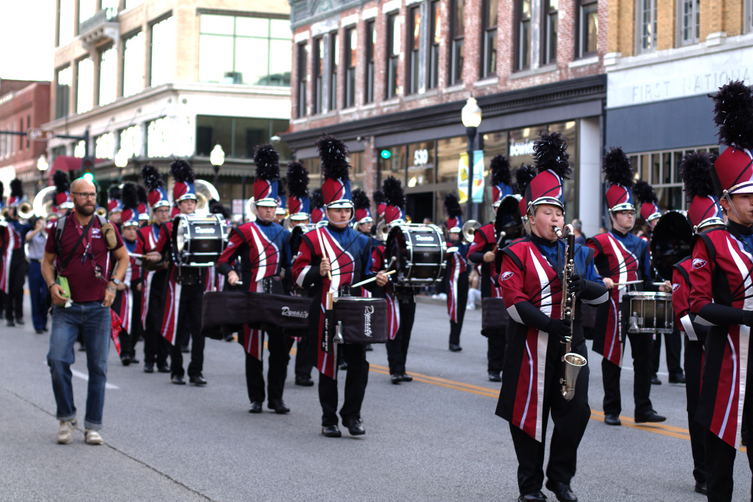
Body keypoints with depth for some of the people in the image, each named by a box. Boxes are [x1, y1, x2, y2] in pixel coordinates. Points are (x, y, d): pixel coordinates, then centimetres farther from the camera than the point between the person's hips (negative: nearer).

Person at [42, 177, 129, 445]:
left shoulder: (107, 228, 3)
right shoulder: (60, 228, 2)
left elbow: (123, 258, 12)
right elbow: (47, 261, 11)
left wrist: (113, 284, -3)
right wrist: (52, 285, -7)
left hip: (98, 309, 1)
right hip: (66, 308, 0)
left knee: (98, 368, 3)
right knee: (57, 360, -15)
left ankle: (93, 426, 13)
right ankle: (66, 417, 4)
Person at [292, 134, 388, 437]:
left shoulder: (361, 241, 12)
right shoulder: (313, 239, -1)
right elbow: (298, 275, -3)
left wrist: (377, 279, 0)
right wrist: (318, 271, -22)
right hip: (326, 313, -3)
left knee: (359, 364, -2)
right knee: (328, 366, 3)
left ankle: (352, 415, 12)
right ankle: (329, 420, 12)